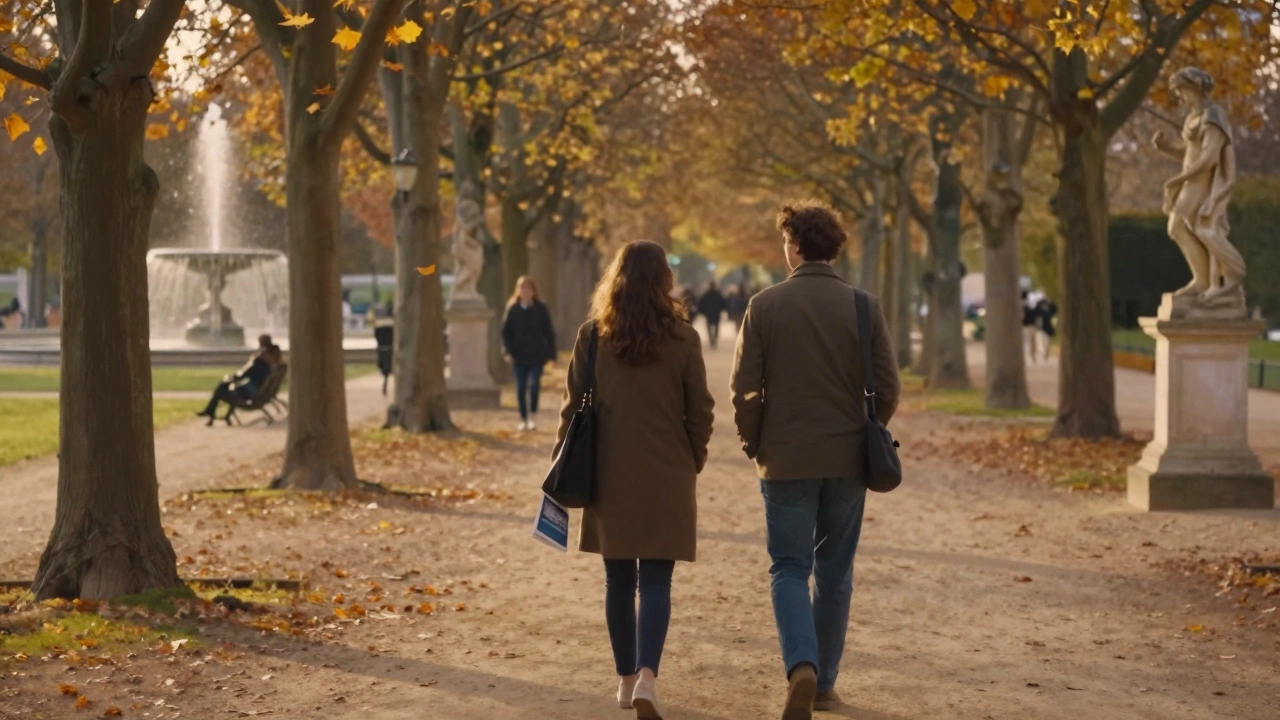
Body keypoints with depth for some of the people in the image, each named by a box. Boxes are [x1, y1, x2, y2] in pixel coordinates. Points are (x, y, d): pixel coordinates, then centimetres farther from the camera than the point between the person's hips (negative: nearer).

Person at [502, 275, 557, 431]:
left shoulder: (541, 309, 1)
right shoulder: (512, 309, 2)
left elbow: (549, 333, 3)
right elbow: (505, 332, 2)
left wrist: (551, 354, -1)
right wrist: (507, 352, -11)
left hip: (537, 356, -1)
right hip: (518, 356, 1)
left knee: (534, 385, -13)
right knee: (521, 388, 5)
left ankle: (532, 417, -3)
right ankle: (523, 419, 15)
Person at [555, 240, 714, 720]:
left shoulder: (592, 336, -2)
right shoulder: (683, 338, -4)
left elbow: (573, 407, 0)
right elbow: (700, 411, 1)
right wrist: (692, 463, 15)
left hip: (609, 477, 1)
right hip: (667, 478, -1)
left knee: (619, 581, 13)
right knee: (656, 582, 1)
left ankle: (626, 679, 19)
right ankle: (647, 675, -17)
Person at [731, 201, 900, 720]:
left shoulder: (765, 305, -7)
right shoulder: (865, 307, -3)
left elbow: (744, 389, -7)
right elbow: (887, 388, -2)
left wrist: (754, 445, 8)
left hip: (786, 459, -2)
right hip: (847, 461, 2)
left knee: (789, 569, 6)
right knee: (835, 573, 14)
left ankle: (802, 667, -17)